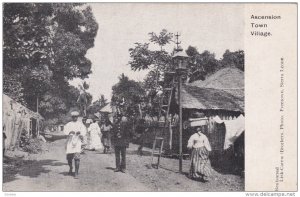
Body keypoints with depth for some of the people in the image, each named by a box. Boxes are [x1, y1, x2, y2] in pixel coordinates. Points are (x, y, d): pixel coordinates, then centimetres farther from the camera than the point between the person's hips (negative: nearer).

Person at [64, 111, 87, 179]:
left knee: (77, 157, -15)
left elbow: (84, 131, 0)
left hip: (77, 141, -2)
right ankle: (71, 168, 36)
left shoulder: (80, 124, 9)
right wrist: (70, 132, -22)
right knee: (69, 157, 5)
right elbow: (65, 130, -2)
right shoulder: (69, 124, 13)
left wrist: (79, 132, -20)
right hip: (70, 141, 2)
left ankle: (76, 173, -10)